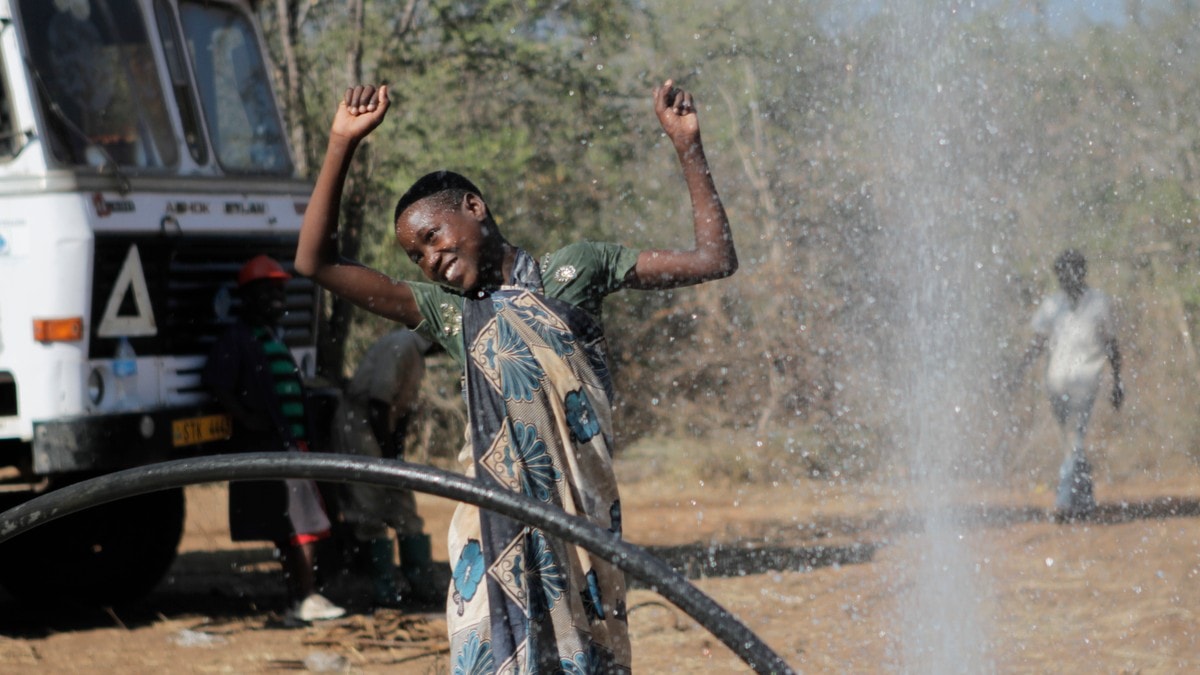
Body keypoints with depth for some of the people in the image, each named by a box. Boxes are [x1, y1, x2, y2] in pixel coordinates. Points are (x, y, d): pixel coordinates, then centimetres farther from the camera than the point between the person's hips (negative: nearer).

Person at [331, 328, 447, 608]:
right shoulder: (400, 346, -18)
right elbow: (379, 399, -22)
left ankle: (423, 580, 10)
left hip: (381, 430, 10)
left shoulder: (415, 353, 13)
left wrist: (396, 450, 5)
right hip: (358, 424, -10)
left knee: (404, 508, 9)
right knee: (371, 511, -8)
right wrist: (388, 448, -14)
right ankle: (385, 586, -8)